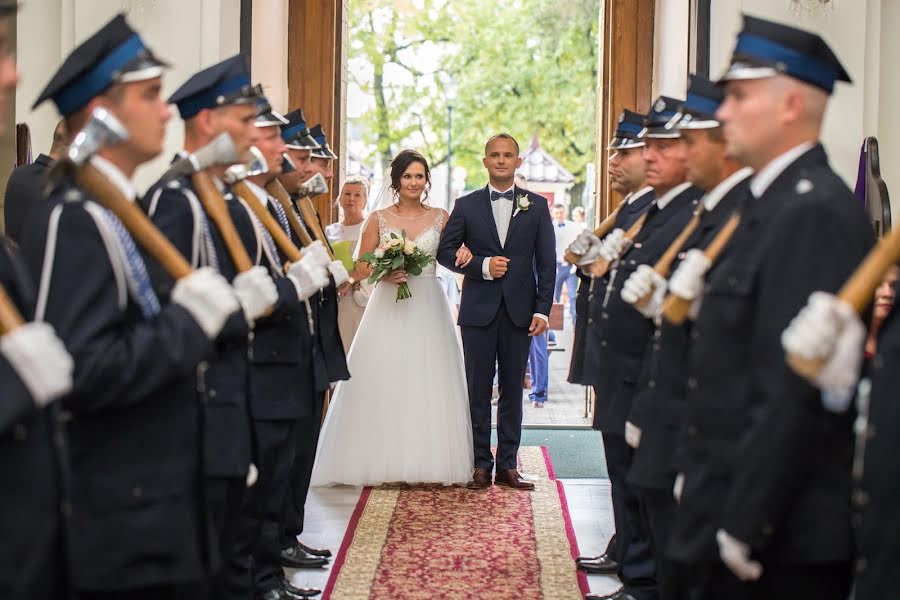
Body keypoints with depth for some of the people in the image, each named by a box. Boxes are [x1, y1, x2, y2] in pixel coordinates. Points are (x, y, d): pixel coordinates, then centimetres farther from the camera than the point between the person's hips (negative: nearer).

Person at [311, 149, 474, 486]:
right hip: (388, 309, -1)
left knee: (429, 384, -2)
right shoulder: (379, 219, 5)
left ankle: (427, 463, 3)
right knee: (383, 384, -4)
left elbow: (455, 256, 10)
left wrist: (465, 252, -12)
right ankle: (384, 462, 1)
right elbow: (361, 267, 5)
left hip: (428, 309, 1)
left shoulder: (440, 218, 8)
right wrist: (384, 274, -14)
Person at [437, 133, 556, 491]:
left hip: (520, 311, 1)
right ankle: (480, 465, 10)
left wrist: (543, 309, -4)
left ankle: (507, 465, 13)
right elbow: (445, 251, 4)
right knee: (478, 390, 3)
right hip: (479, 310, 0)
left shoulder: (536, 206, 6)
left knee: (512, 390, 6)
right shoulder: (466, 206, 5)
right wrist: (482, 266, -11)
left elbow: (546, 261, 4)